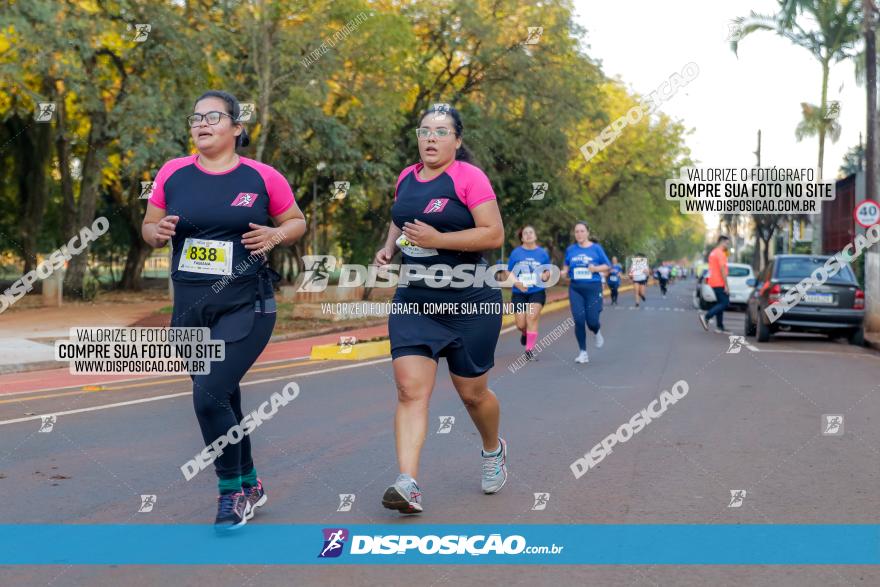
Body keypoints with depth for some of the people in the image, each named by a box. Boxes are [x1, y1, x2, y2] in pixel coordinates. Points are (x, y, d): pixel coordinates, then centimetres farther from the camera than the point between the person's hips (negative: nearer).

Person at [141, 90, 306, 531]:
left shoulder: (262, 177, -5)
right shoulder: (172, 174, 2)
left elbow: (297, 221, 8)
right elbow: (148, 228, 12)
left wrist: (275, 235, -12)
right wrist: (159, 231, -10)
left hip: (246, 307, -4)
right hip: (190, 308, 4)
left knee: (209, 395, -16)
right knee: (222, 400, 15)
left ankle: (232, 492, 5)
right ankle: (249, 485, 35)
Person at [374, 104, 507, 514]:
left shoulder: (469, 177, -10)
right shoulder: (406, 178, 9)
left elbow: (494, 234, -16)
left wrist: (437, 239, -22)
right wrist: (389, 246, 9)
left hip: (470, 301, -4)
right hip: (413, 300, 5)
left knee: (472, 393, 11)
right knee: (410, 389, -10)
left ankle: (494, 449, 41)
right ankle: (408, 484, -15)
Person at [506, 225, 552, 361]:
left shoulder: (542, 253, 4)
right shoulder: (516, 253, 2)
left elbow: (548, 272, 13)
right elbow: (509, 273, 5)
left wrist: (545, 276, -11)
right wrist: (517, 283, -13)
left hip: (537, 292, -1)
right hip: (519, 293, 1)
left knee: (532, 318, -18)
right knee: (521, 325, 1)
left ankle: (529, 351, -11)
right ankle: (525, 334, 39)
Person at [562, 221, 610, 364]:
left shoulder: (596, 248, 0)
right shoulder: (570, 249, 6)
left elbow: (607, 266, 4)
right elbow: (566, 265, 20)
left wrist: (596, 268, -15)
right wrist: (564, 272, -2)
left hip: (593, 288, -2)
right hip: (575, 288, 2)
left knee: (592, 321, -5)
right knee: (579, 320, -6)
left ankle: (597, 333, 34)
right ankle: (583, 352, 5)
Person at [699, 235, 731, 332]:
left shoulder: (713, 253, 17)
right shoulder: (721, 253, -14)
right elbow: (722, 270, -19)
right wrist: (726, 286, -19)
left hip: (714, 283, 10)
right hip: (720, 283, -10)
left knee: (720, 303, 11)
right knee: (725, 303, -9)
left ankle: (720, 327, 9)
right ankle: (706, 317, -14)